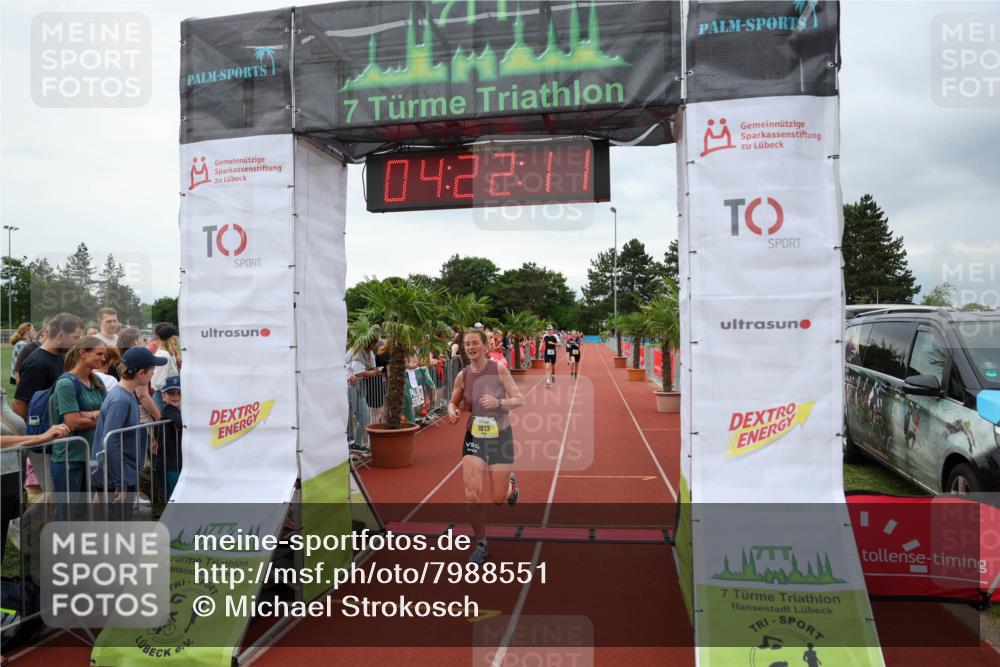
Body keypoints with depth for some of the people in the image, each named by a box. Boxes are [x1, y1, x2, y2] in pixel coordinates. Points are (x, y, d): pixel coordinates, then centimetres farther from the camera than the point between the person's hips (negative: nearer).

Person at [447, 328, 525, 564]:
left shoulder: (498, 369, -11)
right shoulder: (463, 376, -3)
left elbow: (519, 399, -11)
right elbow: (453, 402, 12)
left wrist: (498, 403, -29)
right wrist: (452, 411, -11)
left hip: (500, 436, -2)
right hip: (474, 438, 2)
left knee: (499, 498, 3)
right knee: (473, 495, -9)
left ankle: (511, 482, 42)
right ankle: (481, 545, 14)